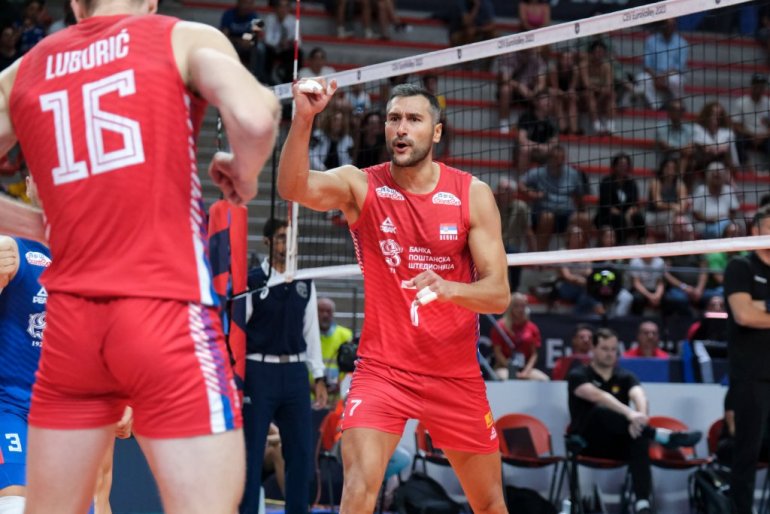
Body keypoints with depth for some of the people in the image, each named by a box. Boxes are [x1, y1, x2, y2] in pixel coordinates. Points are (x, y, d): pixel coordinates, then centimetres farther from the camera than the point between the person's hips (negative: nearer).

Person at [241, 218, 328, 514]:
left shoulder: (305, 284, 11)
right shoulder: (252, 280, -3)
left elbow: (311, 332, 15)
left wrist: (319, 378, 11)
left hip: (295, 372, 4)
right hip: (259, 371, -4)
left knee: (301, 450, 3)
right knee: (251, 450, -2)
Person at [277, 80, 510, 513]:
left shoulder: (473, 194, -4)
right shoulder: (361, 186, -6)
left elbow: (498, 294, -8)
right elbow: (293, 187, -27)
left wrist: (449, 288, -29)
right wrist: (304, 119, -43)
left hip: (456, 372, 2)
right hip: (383, 367, -2)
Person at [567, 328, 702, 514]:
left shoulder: (625, 377, 11)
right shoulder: (578, 376, -1)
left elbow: (639, 396, -14)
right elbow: (598, 396, -24)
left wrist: (640, 417, -39)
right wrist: (629, 414, -42)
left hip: (618, 443, 3)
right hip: (588, 443, -3)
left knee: (639, 435, -32)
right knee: (601, 410, -34)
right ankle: (662, 435, -48)